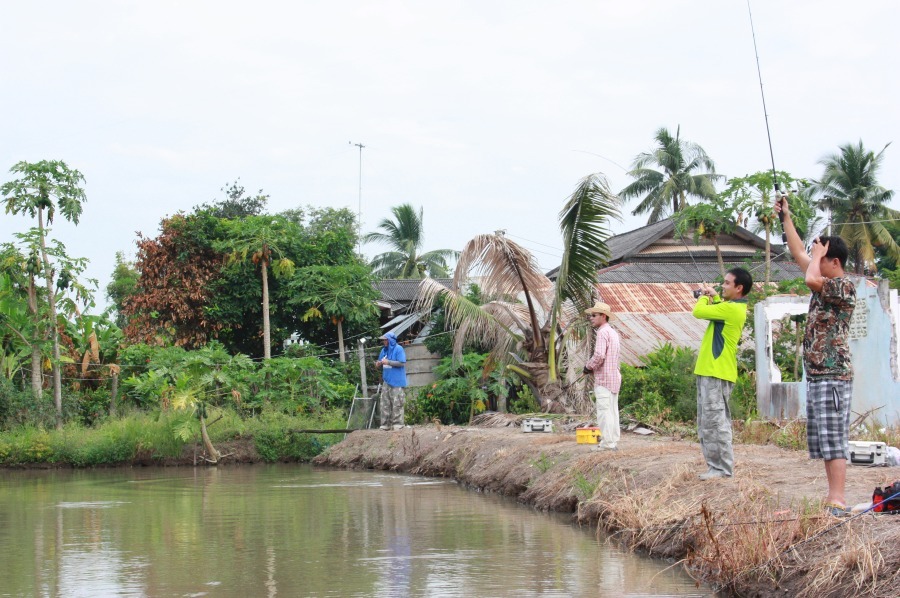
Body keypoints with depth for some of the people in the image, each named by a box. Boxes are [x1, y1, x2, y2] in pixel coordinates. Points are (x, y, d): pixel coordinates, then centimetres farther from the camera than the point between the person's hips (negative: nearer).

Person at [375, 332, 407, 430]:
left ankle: (397, 424, 1)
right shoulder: (384, 350, 14)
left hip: (396, 381, -7)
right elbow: (382, 363, 23)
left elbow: (402, 363, -15)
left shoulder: (398, 349, -8)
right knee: (384, 403, 6)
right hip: (386, 380, 7)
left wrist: (388, 362, -19)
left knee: (396, 404, -4)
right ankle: (385, 424, 10)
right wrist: (379, 364, -1)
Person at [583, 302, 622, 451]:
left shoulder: (603, 332, -14)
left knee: (604, 411, -8)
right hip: (614, 377, 10)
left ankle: (607, 443, -9)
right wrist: (592, 367, 17)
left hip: (604, 378, -10)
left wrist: (588, 366, -8)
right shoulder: (613, 332, 18)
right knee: (612, 411, 12)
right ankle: (614, 442, 15)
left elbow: (599, 355, -25)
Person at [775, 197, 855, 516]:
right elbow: (798, 253, 25)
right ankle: (833, 497, 13)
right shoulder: (825, 283, 15)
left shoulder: (844, 286, -12)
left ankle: (838, 502, -13)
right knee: (823, 441, 10)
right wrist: (786, 217, 25)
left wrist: (817, 254, -10)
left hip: (833, 376, -10)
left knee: (834, 441, -11)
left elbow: (811, 279, -29)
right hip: (816, 374, 10)